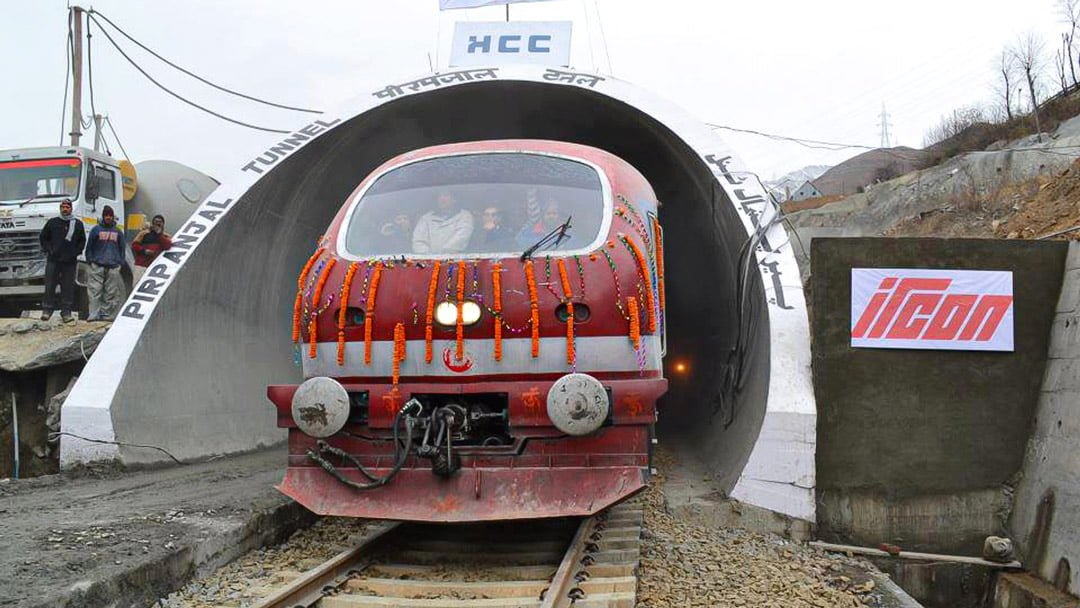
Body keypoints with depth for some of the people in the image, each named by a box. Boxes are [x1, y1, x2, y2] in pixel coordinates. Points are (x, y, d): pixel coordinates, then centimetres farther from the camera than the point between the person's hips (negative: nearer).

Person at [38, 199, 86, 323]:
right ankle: (47, 310, 9)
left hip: (70, 261, 1)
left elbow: (82, 240, 16)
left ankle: (66, 312, 5)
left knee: (68, 288, 1)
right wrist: (48, 249, 1)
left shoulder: (78, 224, 10)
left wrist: (76, 252, 4)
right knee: (50, 286, 0)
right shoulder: (52, 222, 7)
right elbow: (43, 237, 13)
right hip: (53, 260, 0)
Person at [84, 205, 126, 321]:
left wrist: (120, 262, 9)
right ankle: (94, 314, -10)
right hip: (97, 266, -2)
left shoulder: (118, 232, 14)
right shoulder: (96, 230, 7)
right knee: (95, 290, -9)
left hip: (113, 267, 2)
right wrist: (90, 260, -1)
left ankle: (107, 314, 5)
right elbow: (89, 247, 8)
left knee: (111, 293, 1)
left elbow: (122, 248, 19)